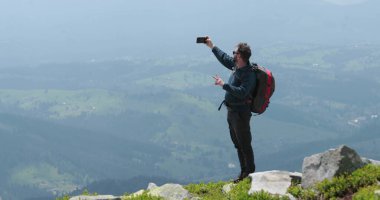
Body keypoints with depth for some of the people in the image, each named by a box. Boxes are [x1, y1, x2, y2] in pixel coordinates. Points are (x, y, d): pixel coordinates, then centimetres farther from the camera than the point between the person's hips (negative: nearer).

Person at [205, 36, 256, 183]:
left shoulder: (249, 74, -24)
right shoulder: (236, 66, 3)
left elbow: (241, 92, -35)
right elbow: (225, 58, 22)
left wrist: (223, 85, -32)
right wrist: (212, 47, 27)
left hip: (240, 113, -10)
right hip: (231, 112, 10)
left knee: (244, 144, 1)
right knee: (238, 143, 18)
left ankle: (250, 172, 11)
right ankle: (244, 171, 28)